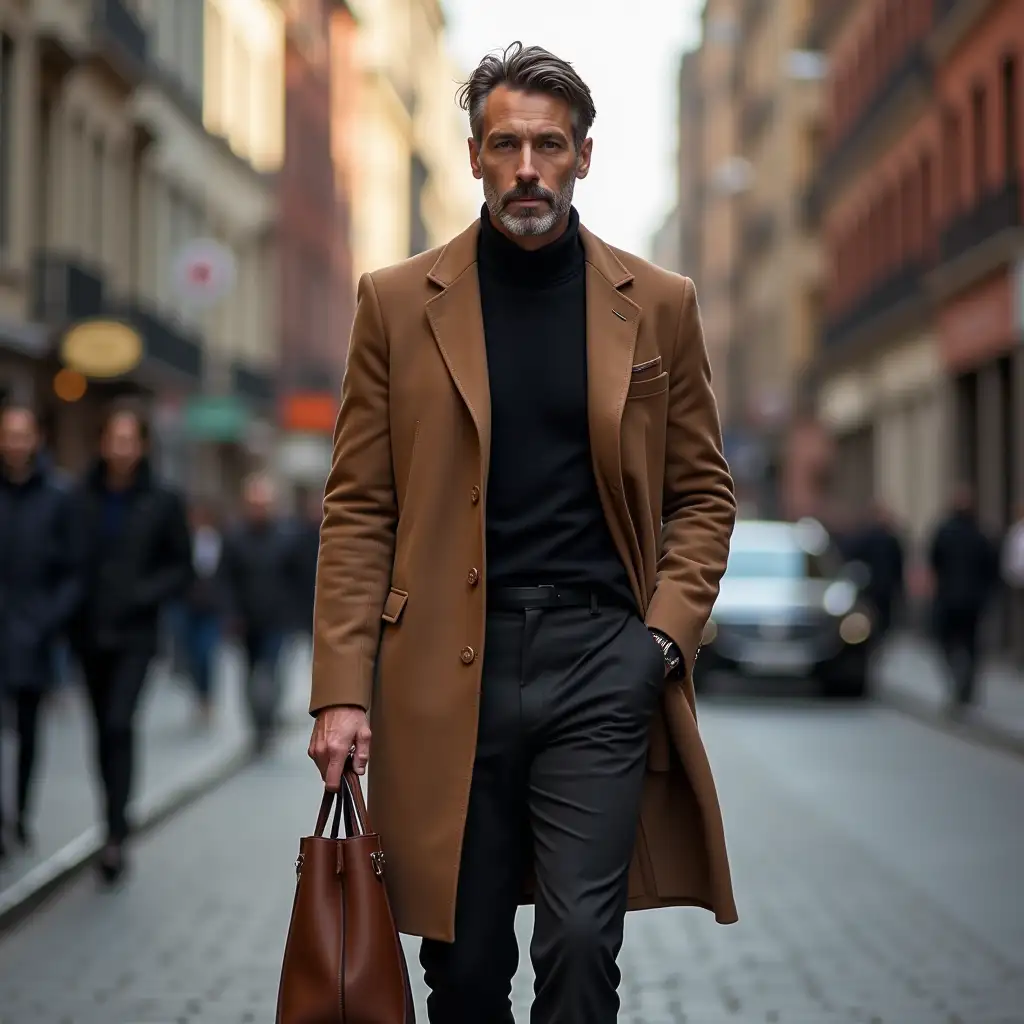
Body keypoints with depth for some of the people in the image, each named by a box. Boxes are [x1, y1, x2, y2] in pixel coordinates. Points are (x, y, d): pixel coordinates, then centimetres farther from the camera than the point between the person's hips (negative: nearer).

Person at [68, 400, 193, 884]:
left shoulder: (163, 502, -4)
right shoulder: (81, 498, -1)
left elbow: (182, 568, 1)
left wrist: (144, 593, -14)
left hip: (134, 634, -3)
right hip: (89, 631, 3)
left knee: (119, 724, -17)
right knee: (104, 728, 12)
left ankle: (115, 834, -16)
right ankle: (116, 823, 26)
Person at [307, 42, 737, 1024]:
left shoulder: (657, 305, 7)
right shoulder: (398, 302, 5)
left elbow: (702, 493, 12)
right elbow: (358, 509, 4)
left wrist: (666, 634, -3)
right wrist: (342, 689, -4)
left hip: (601, 658, 0)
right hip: (446, 669, 0)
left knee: (581, 942, -7)